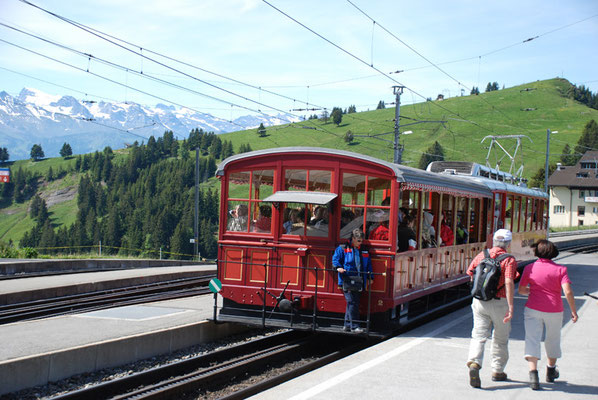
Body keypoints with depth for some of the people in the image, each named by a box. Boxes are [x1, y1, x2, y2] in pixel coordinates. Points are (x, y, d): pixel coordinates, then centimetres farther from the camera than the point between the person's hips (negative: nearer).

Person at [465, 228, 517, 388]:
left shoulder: (481, 255, 4)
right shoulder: (509, 260, -9)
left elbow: (472, 277, 10)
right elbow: (509, 283, -21)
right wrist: (510, 306, -23)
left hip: (479, 301, 3)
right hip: (499, 302, -3)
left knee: (479, 335, 3)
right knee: (500, 338, 14)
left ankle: (474, 363, -21)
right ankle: (497, 371, 26)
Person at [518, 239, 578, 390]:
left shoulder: (529, 268, -3)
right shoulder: (560, 269, -7)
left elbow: (521, 290, 5)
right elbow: (568, 292, -16)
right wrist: (574, 311, -6)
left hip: (533, 309, -1)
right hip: (554, 311, 1)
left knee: (532, 340, -3)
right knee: (553, 340, 20)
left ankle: (533, 373, -21)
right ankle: (551, 371, 38)